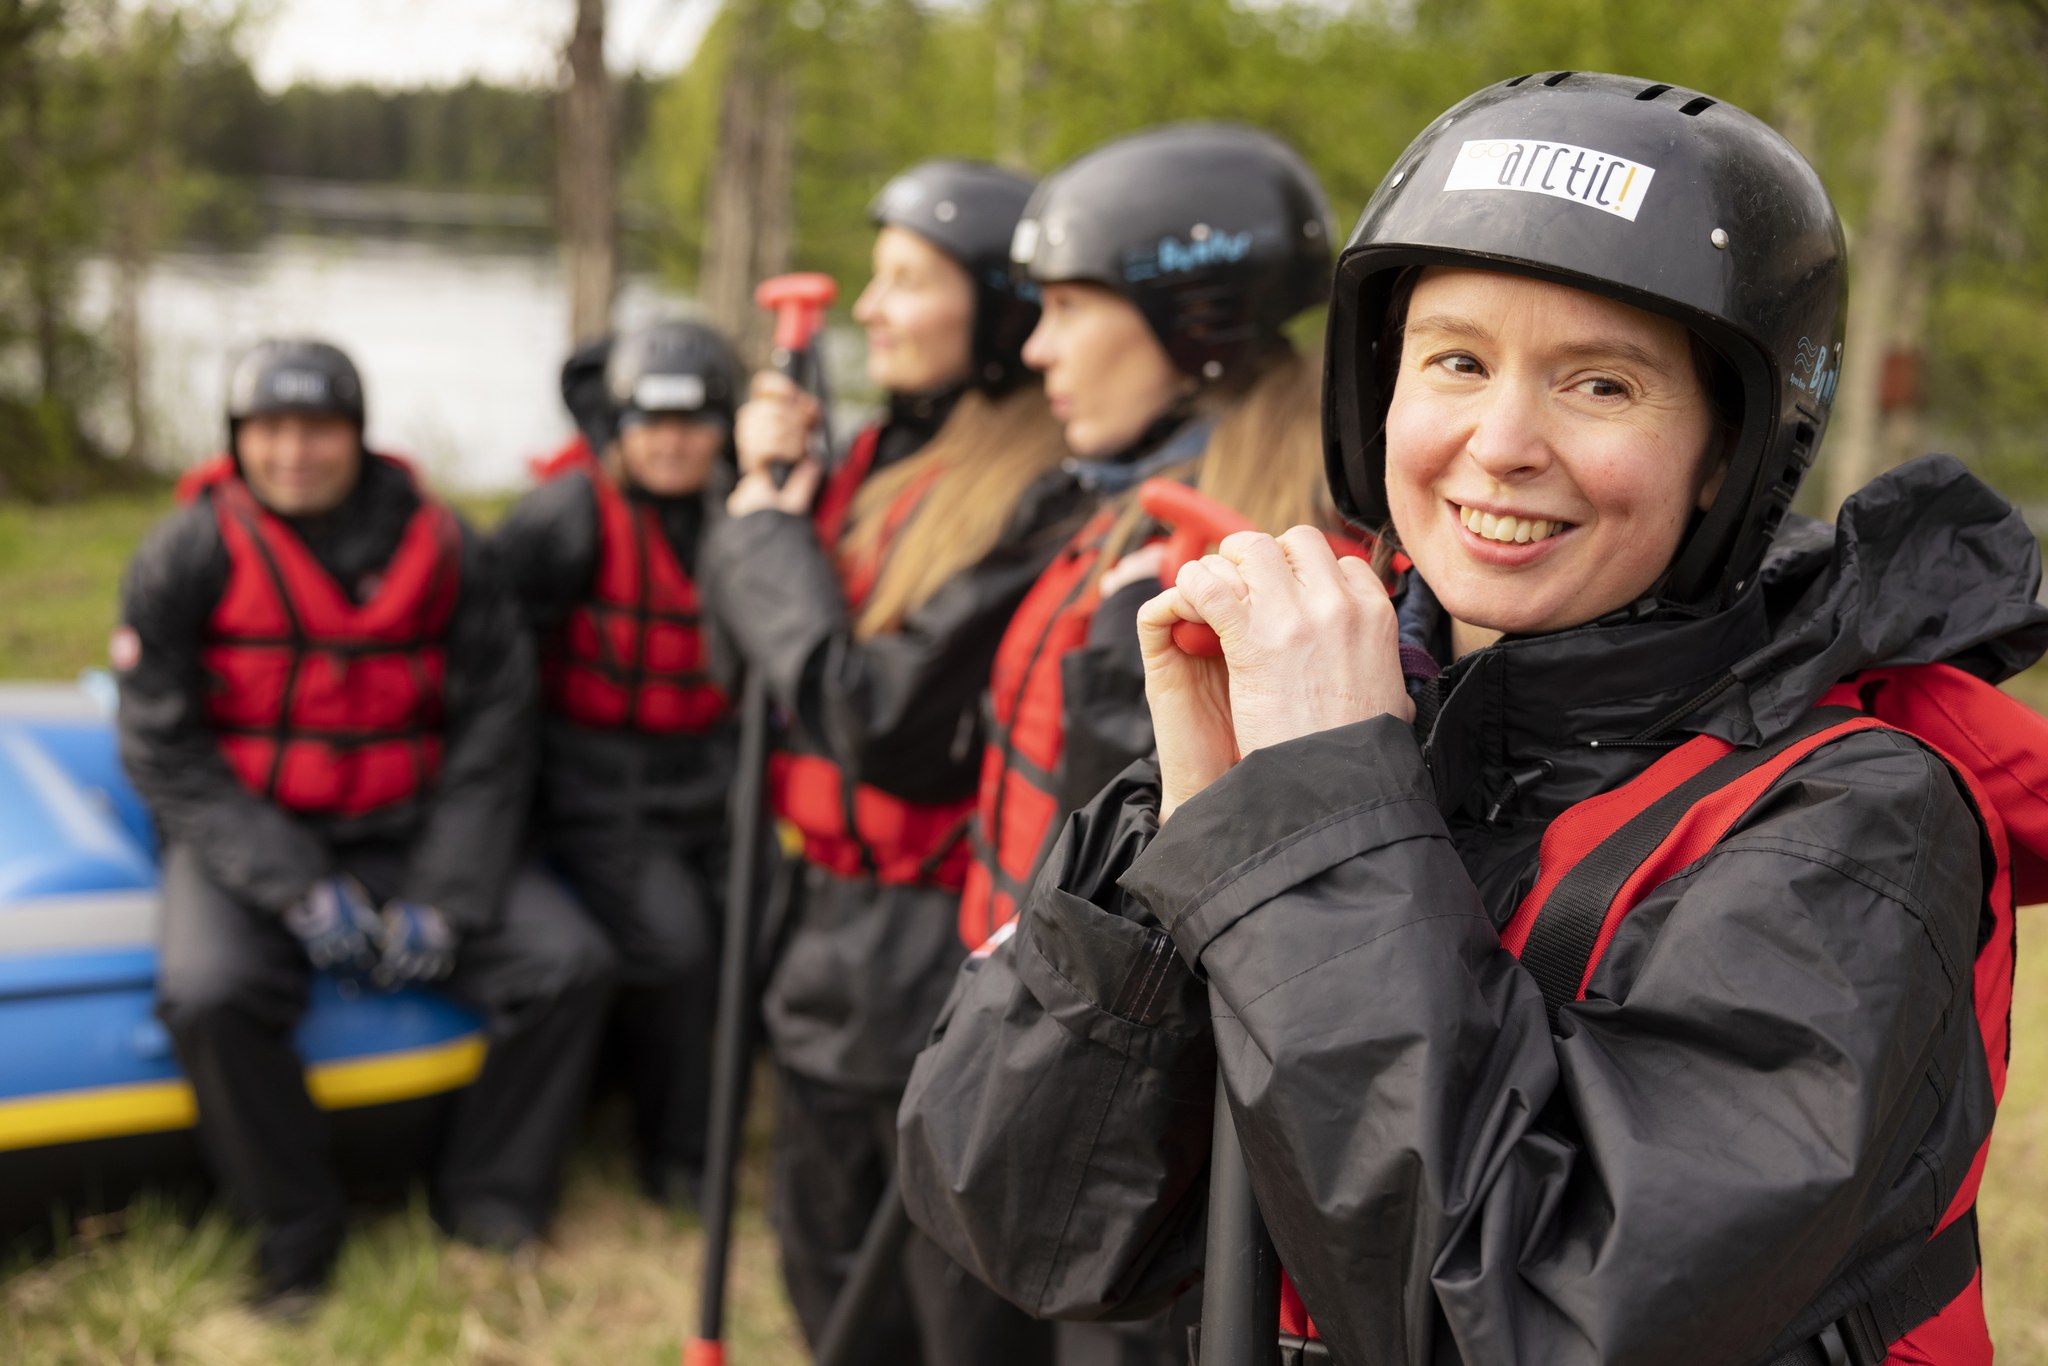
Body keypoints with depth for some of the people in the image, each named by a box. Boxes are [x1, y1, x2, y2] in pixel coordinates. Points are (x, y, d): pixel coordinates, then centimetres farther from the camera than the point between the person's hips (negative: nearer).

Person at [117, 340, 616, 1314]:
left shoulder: (437, 547, -1)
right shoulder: (187, 556, -5)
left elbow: (492, 735, -2)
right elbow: (162, 751, -8)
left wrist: (444, 900, -12)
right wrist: (297, 887, -19)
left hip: (409, 834, 2)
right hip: (245, 836, -2)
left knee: (570, 963, -15)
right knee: (209, 994, -31)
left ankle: (487, 1203, 4)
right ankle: (296, 1229, -8)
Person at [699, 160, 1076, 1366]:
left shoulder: (1040, 506, -20)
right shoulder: (888, 456, 6)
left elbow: (878, 722, -22)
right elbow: (750, 645, 12)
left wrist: (770, 538, -9)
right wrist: (768, 487, -4)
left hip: (949, 968, -8)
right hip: (835, 924, 9)